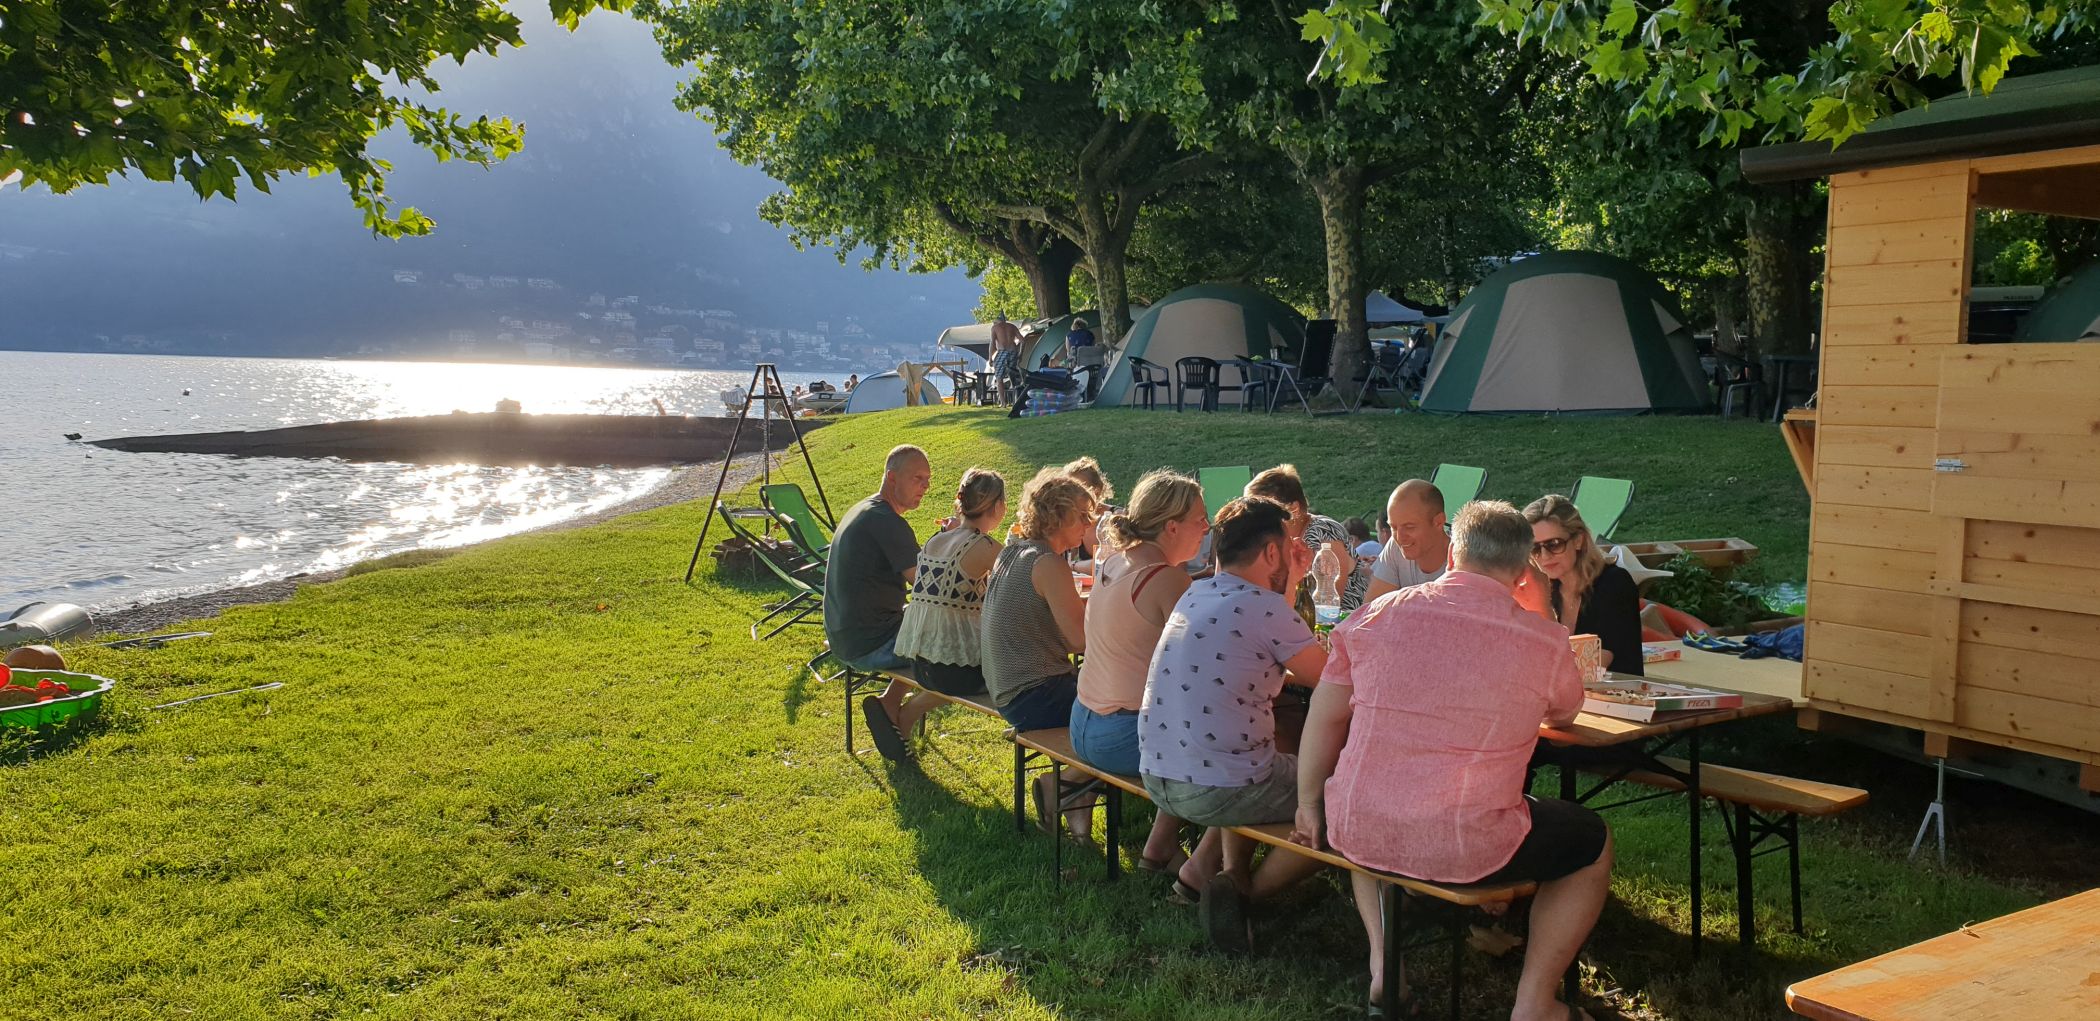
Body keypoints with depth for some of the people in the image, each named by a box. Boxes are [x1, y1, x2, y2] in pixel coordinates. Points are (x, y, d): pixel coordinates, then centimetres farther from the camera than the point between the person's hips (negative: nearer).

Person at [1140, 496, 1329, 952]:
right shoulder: (1266, 609, -16)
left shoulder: (1194, 595, 8)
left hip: (1156, 777, 8)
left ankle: (1200, 868, 21)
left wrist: (1290, 583, 22)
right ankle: (1246, 893, 5)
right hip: (1215, 791, -8)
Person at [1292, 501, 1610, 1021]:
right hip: (1467, 850, -3)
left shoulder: (1376, 613, -1)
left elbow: (1323, 720, 5)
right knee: (1593, 841, 23)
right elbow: (1565, 712, 16)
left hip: (1359, 836, 3)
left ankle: (1382, 960, 32)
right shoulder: (1545, 643, -7)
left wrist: (1309, 807, 19)